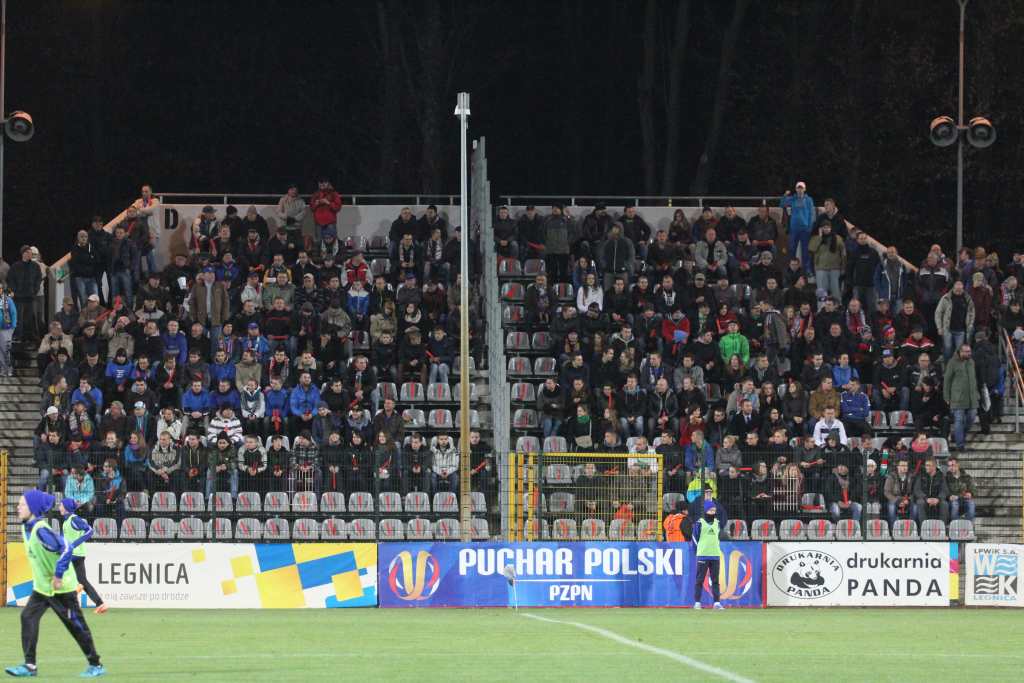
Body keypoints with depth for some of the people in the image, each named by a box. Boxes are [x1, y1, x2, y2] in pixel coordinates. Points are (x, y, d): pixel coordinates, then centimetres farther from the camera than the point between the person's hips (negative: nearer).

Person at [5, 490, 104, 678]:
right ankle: (30, 666, -5)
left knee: (76, 625, 2)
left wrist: (58, 575, -25)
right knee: (28, 617, -5)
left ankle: (96, 665, 14)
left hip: (61, 587, -9)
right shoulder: (27, 528, 3)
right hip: (42, 586, 9)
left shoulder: (41, 530, -25)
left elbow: (66, 549, -30)